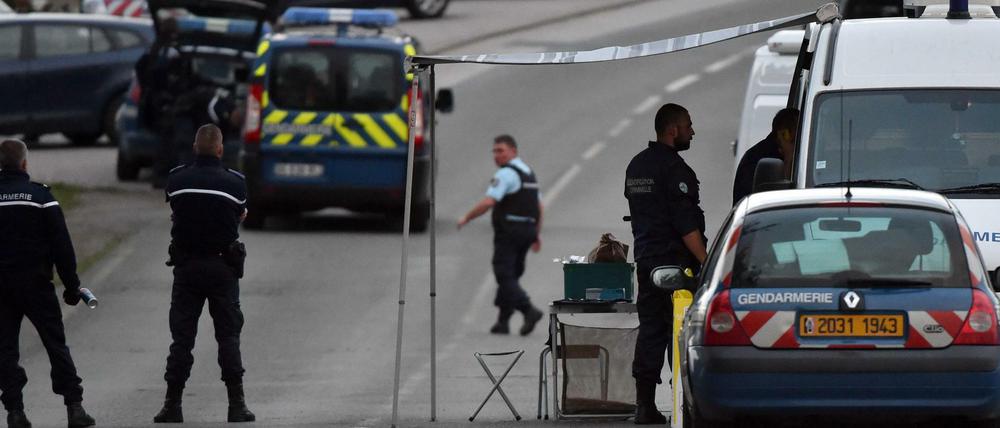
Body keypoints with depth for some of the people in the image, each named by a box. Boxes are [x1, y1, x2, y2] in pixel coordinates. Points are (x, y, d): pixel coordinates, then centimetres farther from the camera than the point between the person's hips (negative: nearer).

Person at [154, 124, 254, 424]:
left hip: (186, 266, 1)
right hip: (223, 267, -1)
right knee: (228, 336, 5)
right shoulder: (234, 182, -6)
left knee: (181, 337, 5)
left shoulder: (176, 179, -4)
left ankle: (173, 404, 4)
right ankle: (237, 404, 0)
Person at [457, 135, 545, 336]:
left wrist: (466, 218, -9)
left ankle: (529, 310, -24)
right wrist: (536, 234, 24)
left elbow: (488, 202, -20)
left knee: (505, 276, -8)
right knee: (510, 275, 13)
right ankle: (503, 322, 13)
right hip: (527, 230, 9)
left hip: (508, 231, -9)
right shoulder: (529, 173, 17)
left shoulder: (506, 174, -12)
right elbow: (538, 207, 21)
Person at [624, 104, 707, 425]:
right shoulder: (674, 169, -14)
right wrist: (706, 263, -17)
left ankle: (645, 406, 5)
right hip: (676, 263, -8)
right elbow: (686, 224, -19)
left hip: (646, 262, 8)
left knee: (650, 330, 8)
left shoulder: (636, 166, 15)